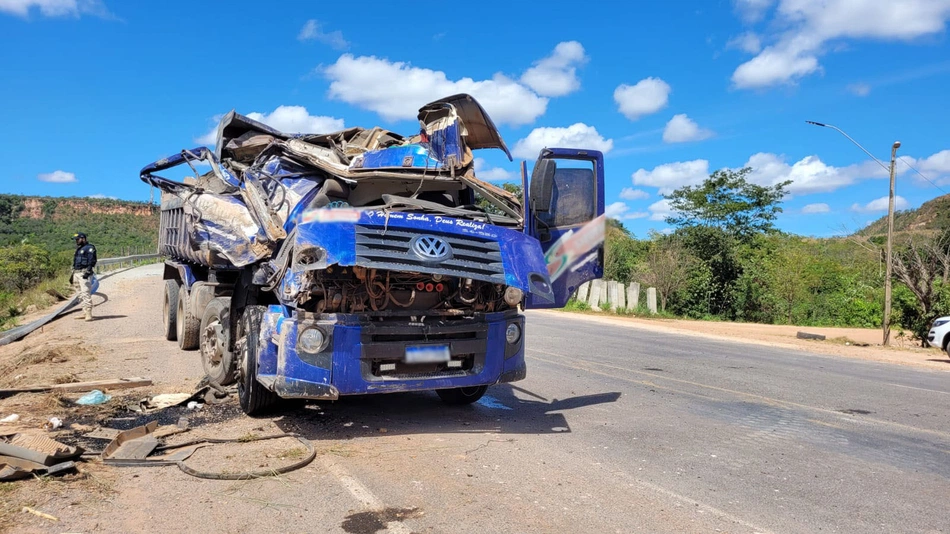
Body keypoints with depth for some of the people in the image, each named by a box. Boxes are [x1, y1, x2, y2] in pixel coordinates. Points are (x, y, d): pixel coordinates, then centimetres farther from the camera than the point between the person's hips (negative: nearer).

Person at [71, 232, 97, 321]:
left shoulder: (89, 248, -7)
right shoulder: (78, 249, 22)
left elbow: (92, 261, -16)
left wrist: (88, 272, -24)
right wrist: (72, 275, 22)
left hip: (84, 273, -10)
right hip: (77, 273, 10)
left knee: (86, 293, -16)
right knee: (81, 294, 10)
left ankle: (89, 314, -19)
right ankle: (84, 313, 14)